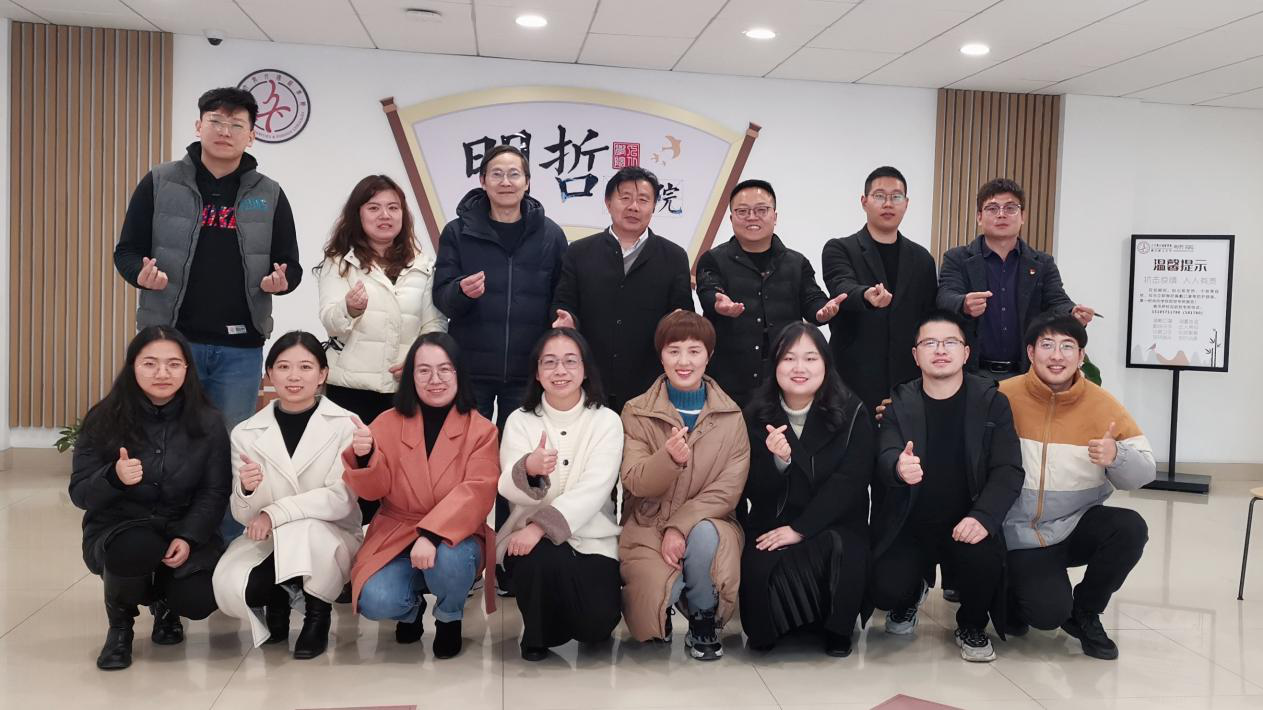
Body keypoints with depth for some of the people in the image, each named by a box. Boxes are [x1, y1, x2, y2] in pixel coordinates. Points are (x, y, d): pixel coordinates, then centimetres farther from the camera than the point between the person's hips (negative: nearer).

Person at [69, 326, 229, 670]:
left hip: (185, 531, 1)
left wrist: (188, 537, -22)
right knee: (136, 548, -37)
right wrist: (113, 477, -30)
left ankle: (162, 601, 19)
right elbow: (80, 494, -7)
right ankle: (120, 626, -2)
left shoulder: (208, 423, -5)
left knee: (199, 601, -23)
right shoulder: (104, 419, -6)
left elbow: (215, 492, -6)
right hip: (117, 528, -1)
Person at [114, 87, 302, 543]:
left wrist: (280, 282, -14)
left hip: (241, 348, 1)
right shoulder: (159, 184, 4)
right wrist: (142, 275, -16)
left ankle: (230, 550, 19)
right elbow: (127, 250, 5)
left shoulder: (269, 196, 8)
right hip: (171, 339, 0)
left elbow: (291, 266, 8)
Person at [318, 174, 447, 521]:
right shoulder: (340, 262, 4)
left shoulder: (422, 266, 12)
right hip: (351, 387, -2)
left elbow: (434, 323, 10)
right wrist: (350, 309, -31)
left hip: (406, 388, 2)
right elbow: (330, 321, -8)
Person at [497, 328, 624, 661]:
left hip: (590, 537, 0)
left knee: (597, 622, -22)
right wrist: (528, 469, -34)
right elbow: (509, 490, -10)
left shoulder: (606, 421, -2)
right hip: (531, 537, 1)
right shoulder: (520, 420, 3)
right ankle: (538, 634, -1)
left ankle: (590, 621, 18)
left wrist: (541, 526, -28)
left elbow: (593, 489, -15)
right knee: (540, 561, -33)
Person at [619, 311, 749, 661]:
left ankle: (704, 622, -7)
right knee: (654, 592, -29)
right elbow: (634, 482, -10)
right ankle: (664, 599, 12)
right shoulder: (637, 412, 0)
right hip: (647, 525, 0)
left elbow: (728, 488, -5)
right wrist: (669, 458, -32)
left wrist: (681, 526, -20)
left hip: (708, 522, 1)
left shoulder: (731, 416, 2)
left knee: (703, 535, -36)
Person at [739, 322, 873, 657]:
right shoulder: (757, 417, 3)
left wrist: (800, 529, -19)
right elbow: (755, 493, 0)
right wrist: (777, 460, -22)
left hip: (834, 527, 0)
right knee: (761, 570, -30)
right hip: (771, 528, 1)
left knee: (839, 554, -33)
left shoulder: (853, 415, -1)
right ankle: (769, 630, 4)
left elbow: (848, 483, -10)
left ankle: (836, 630, -3)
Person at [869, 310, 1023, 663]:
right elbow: (885, 457, -14)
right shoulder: (899, 403, 1)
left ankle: (972, 626, 6)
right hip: (909, 526, 1)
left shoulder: (991, 402, -1)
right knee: (885, 590, -20)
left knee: (985, 563, -31)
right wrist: (899, 467, -41)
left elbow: (1008, 471, -8)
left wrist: (983, 517, -26)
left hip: (966, 525, 0)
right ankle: (911, 595, 22)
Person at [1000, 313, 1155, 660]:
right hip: (1023, 534, -3)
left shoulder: (1103, 404, -6)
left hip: (1079, 524, 3)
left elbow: (1145, 472, -6)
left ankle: (1084, 613, 1)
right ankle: (1015, 591, 17)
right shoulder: (1005, 397, -10)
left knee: (1131, 528, -26)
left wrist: (1117, 457, -27)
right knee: (1048, 613, -23)